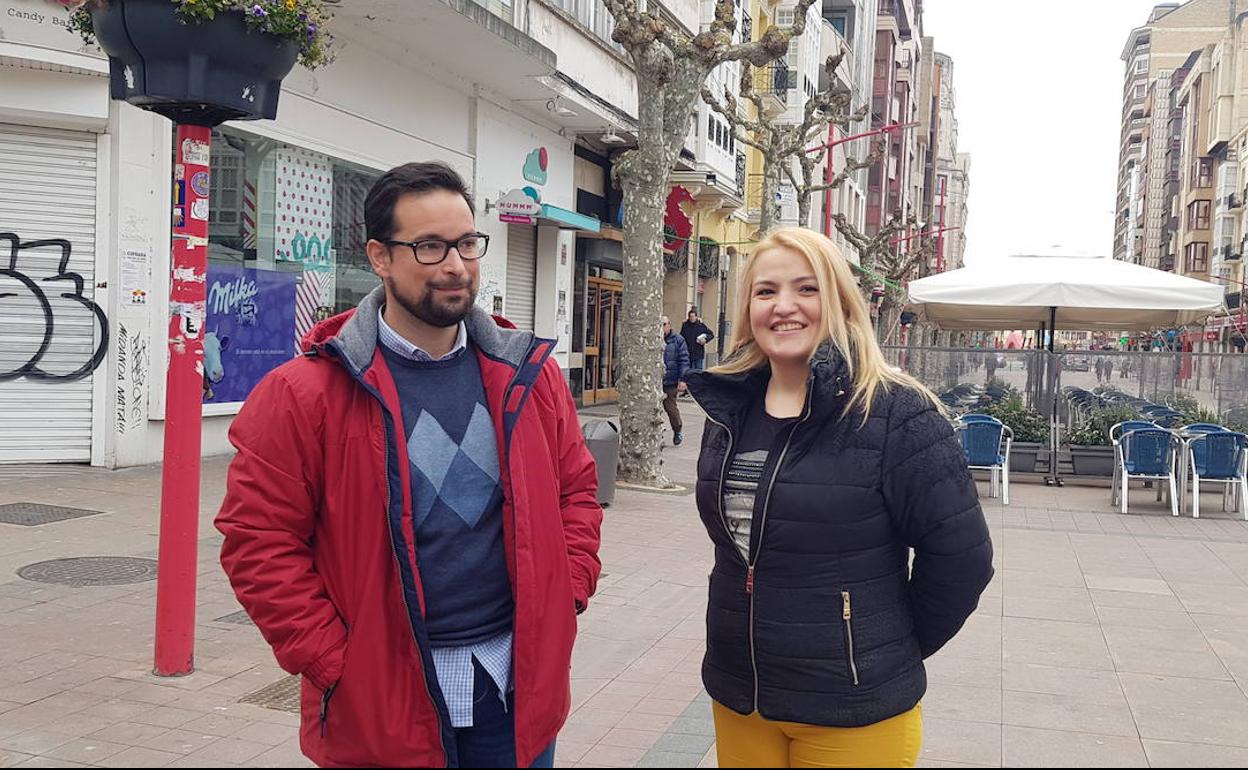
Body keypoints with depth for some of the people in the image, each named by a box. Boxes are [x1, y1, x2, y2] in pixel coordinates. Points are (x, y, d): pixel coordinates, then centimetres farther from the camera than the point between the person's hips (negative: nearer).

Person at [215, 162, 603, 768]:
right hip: (383, 700, -3)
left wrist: (566, 594, 1)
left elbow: (576, 490, 12)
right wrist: (334, 664, -11)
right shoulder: (307, 394, -10)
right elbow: (260, 541, -9)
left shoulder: (527, 375, 2)